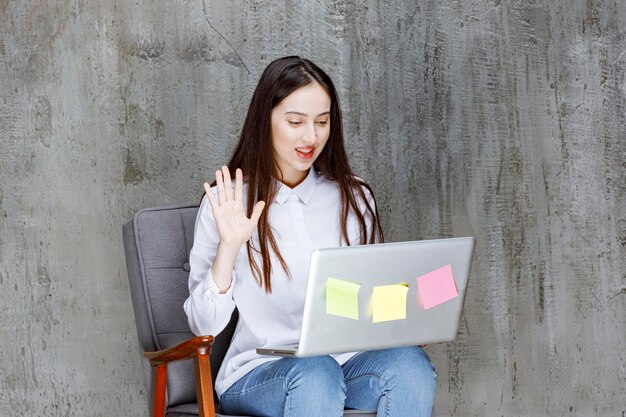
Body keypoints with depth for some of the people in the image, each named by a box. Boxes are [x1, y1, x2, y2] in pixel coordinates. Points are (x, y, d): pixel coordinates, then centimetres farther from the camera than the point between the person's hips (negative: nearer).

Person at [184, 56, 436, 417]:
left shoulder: (354, 197, 13)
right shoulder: (227, 203, 2)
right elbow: (204, 325, -4)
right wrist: (229, 245, -18)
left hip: (347, 360, 4)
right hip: (259, 373, -3)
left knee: (410, 364, -29)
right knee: (314, 375, -36)